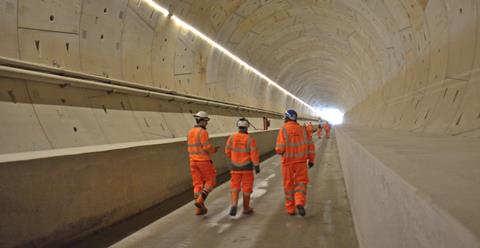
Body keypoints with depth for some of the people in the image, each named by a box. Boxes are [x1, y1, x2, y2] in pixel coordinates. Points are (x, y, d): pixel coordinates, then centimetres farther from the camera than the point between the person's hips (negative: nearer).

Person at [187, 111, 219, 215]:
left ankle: (199, 209, 8)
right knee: (210, 182, 7)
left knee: (198, 184, 10)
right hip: (204, 161, -7)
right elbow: (207, 148, -19)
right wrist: (214, 150, 5)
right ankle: (200, 201, -8)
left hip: (193, 161, 7)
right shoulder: (203, 132, -15)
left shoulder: (190, 132, 10)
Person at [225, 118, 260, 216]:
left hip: (235, 167, 2)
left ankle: (234, 205, -12)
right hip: (247, 167, -2)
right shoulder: (250, 139, -14)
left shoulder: (232, 138, -7)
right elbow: (254, 154, -15)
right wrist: (257, 166, -4)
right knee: (247, 188, 11)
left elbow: (228, 151, 3)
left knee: (235, 187, 10)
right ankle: (246, 208, 20)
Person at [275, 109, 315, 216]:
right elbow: (310, 145, 1)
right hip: (301, 161, 2)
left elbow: (280, 149, -17)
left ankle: (291, 209, 17)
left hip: (288, 161, -2)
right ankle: (300, 203, -15)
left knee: (289, 185, 11)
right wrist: (311, 160, 10)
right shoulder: (302, 129, 1)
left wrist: (278, 150, 7)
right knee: (301, 182, 10)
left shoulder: (283, 130, -11)